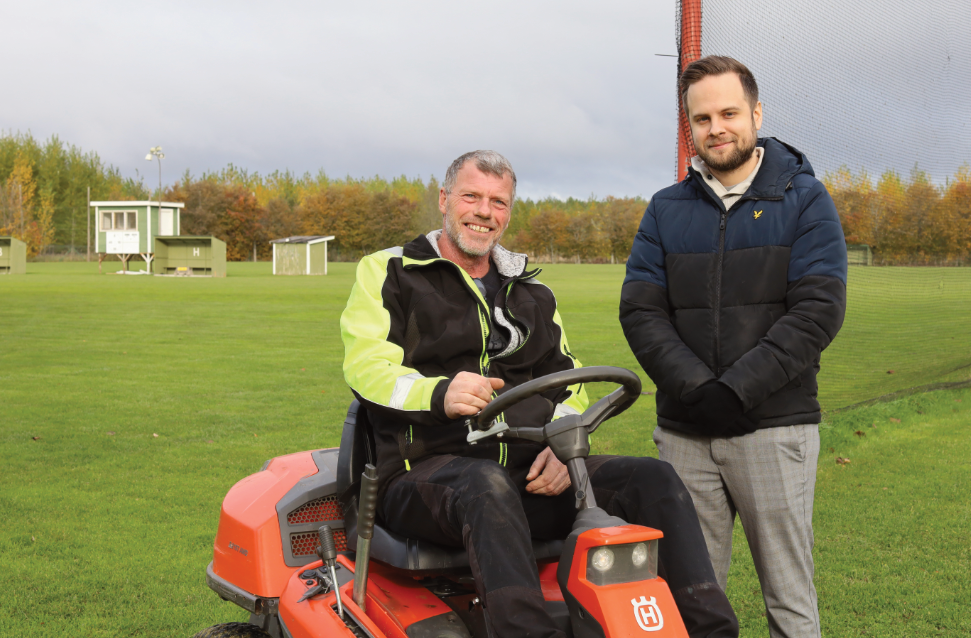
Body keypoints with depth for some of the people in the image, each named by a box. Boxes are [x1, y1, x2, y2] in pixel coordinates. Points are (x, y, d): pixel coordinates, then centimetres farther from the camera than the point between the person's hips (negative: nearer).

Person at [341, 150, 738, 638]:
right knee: (487, 486, -41)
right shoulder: (387, 273, 8)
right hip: (424, 468, -5)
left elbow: (568, 383, 21)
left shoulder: (532, 295, 24)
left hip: (529, 473, 5)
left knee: (654, 478, -16)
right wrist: (440, 393, -29)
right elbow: (365, 365, -7)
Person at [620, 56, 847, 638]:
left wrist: (736, 390, -15)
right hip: (684, 433, 3)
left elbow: (818, 311, -7)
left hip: (774, 428, -3)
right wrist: (695, 388, -12)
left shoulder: (803, 198, 3)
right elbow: (640, 311, 3)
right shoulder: (666, 210, 12)